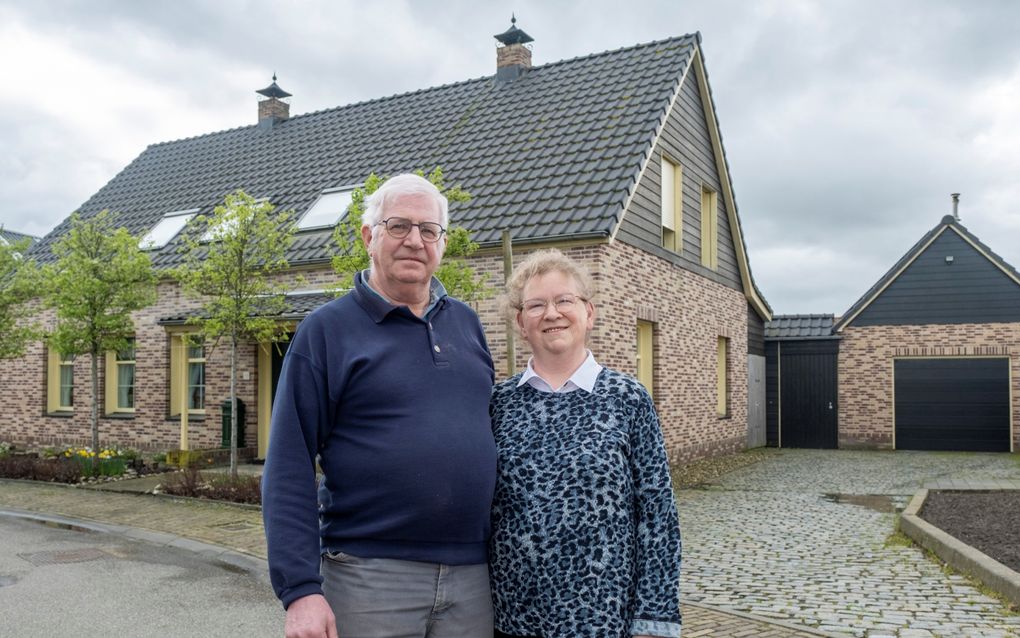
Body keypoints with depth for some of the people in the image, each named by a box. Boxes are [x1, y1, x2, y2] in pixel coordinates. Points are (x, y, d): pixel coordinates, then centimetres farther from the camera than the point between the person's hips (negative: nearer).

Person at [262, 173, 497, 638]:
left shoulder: (466, 322, 8)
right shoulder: (326, 329, -4)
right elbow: (288, 470, -8)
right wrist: (300, 588, -14)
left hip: (473, 576, 4)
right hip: (369, 576, -4)